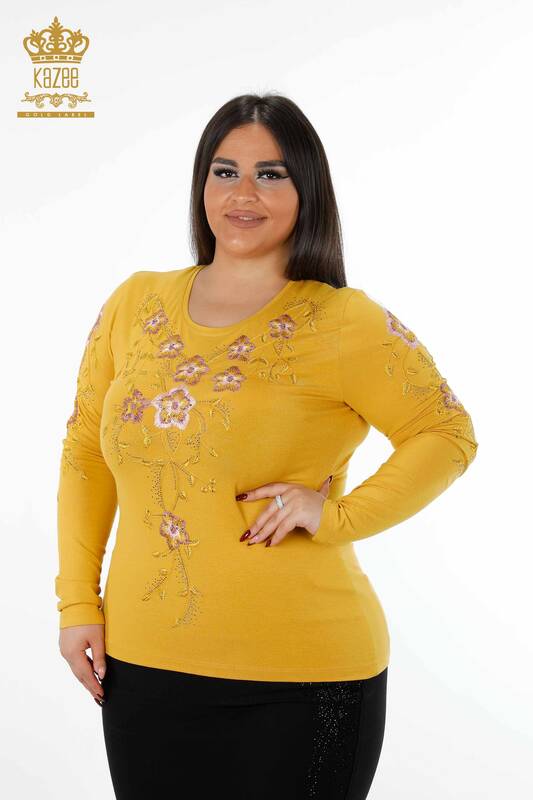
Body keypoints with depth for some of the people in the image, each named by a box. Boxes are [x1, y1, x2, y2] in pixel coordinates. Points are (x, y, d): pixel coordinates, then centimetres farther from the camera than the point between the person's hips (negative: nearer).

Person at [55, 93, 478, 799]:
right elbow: (85, 451, 11)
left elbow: (448, 435, -4)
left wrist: (336, 514, -16)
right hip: (143, 666, 4)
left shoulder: (345, 323, -8)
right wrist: (78, 600, 6)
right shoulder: (136, 304, 5)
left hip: (299, 677, -4)